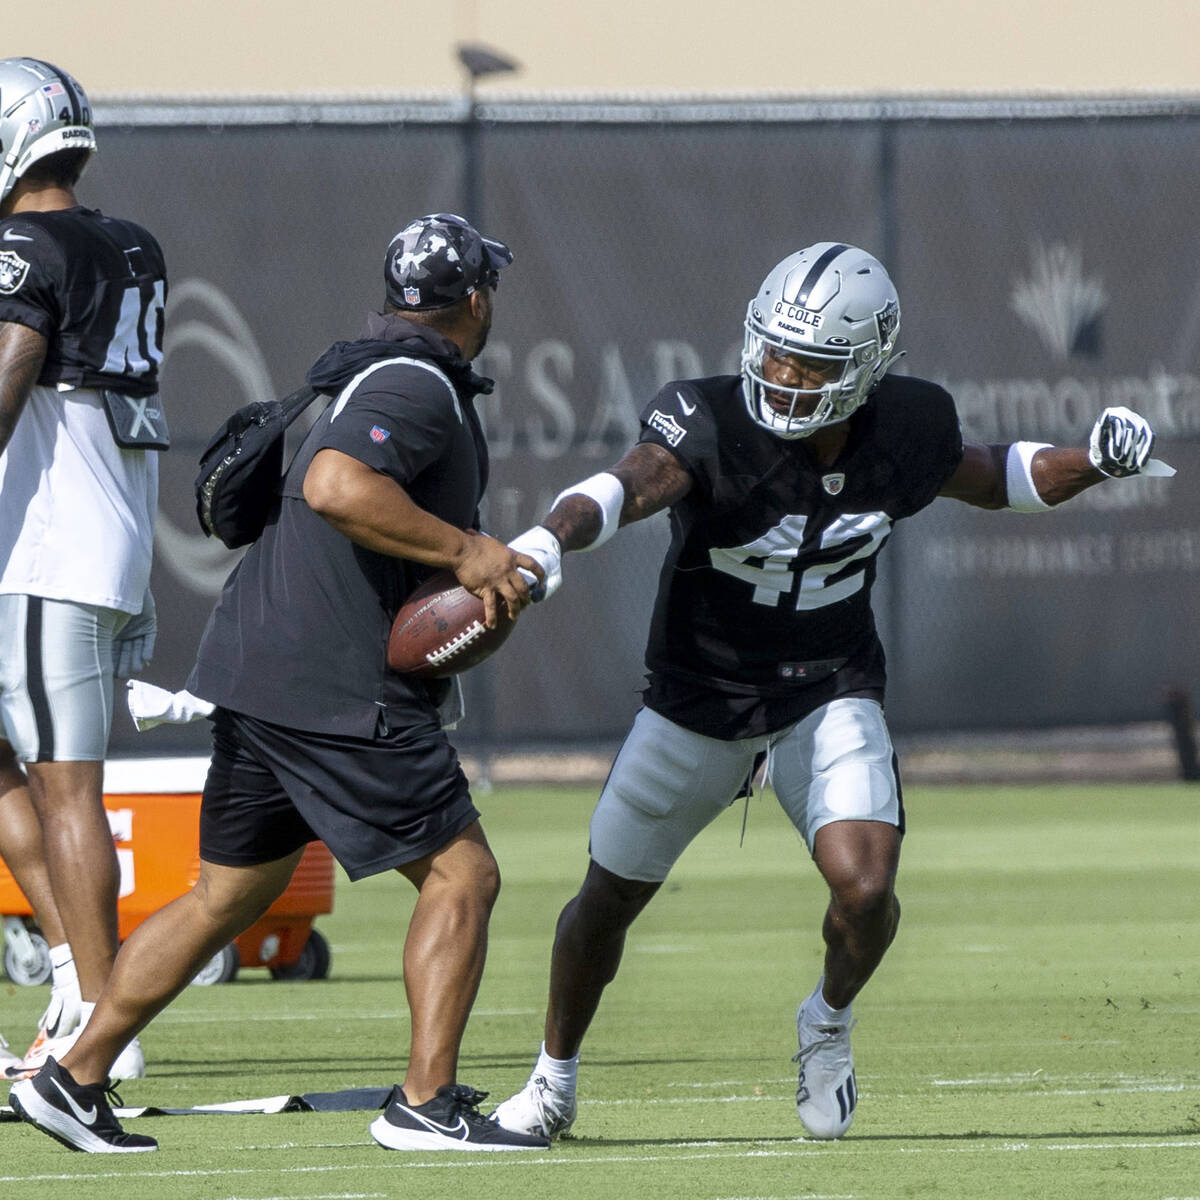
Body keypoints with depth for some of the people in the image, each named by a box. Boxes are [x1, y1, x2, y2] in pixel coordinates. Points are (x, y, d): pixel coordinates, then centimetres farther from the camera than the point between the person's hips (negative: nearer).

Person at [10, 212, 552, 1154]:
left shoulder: (376, 378, 20)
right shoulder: (419, 387, -12)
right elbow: (335, 487, -29)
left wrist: (480, 574, 12)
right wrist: (463, 552, -23)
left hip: (257, 669, 10)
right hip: (338, 688, -10)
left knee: (231, 894, 17)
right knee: (461, 874, -4)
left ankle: (74, 1077, 18)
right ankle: (425, 1103, -6)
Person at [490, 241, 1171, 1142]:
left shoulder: (905, 433, -13)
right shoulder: (712, 426, -26)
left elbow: (995, 479, 8)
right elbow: (630, 485, -45)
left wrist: (1096, 462, -9)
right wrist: (549, 539, -66)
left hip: (829, 696, 1)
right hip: (698, 700, -1)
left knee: (865, 888, -22)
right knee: (608, 900, 12)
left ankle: (829, 1020, 12)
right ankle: (555, 1079, 39)